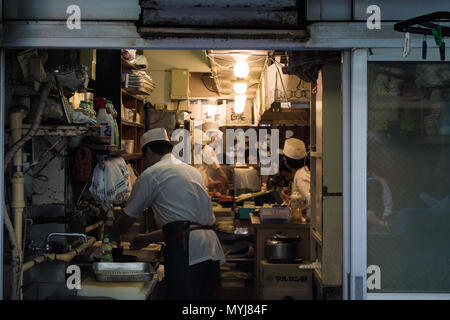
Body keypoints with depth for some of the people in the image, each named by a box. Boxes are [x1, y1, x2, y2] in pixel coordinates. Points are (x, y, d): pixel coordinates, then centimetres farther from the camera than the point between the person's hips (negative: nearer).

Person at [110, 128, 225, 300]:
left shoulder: (152, 174, 4)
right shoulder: (193, 171, 27)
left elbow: (127, 217, 13)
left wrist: (114, 237, 34)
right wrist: (149, 238, 38)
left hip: (187, 251, -8)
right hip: (211, 249, 8)